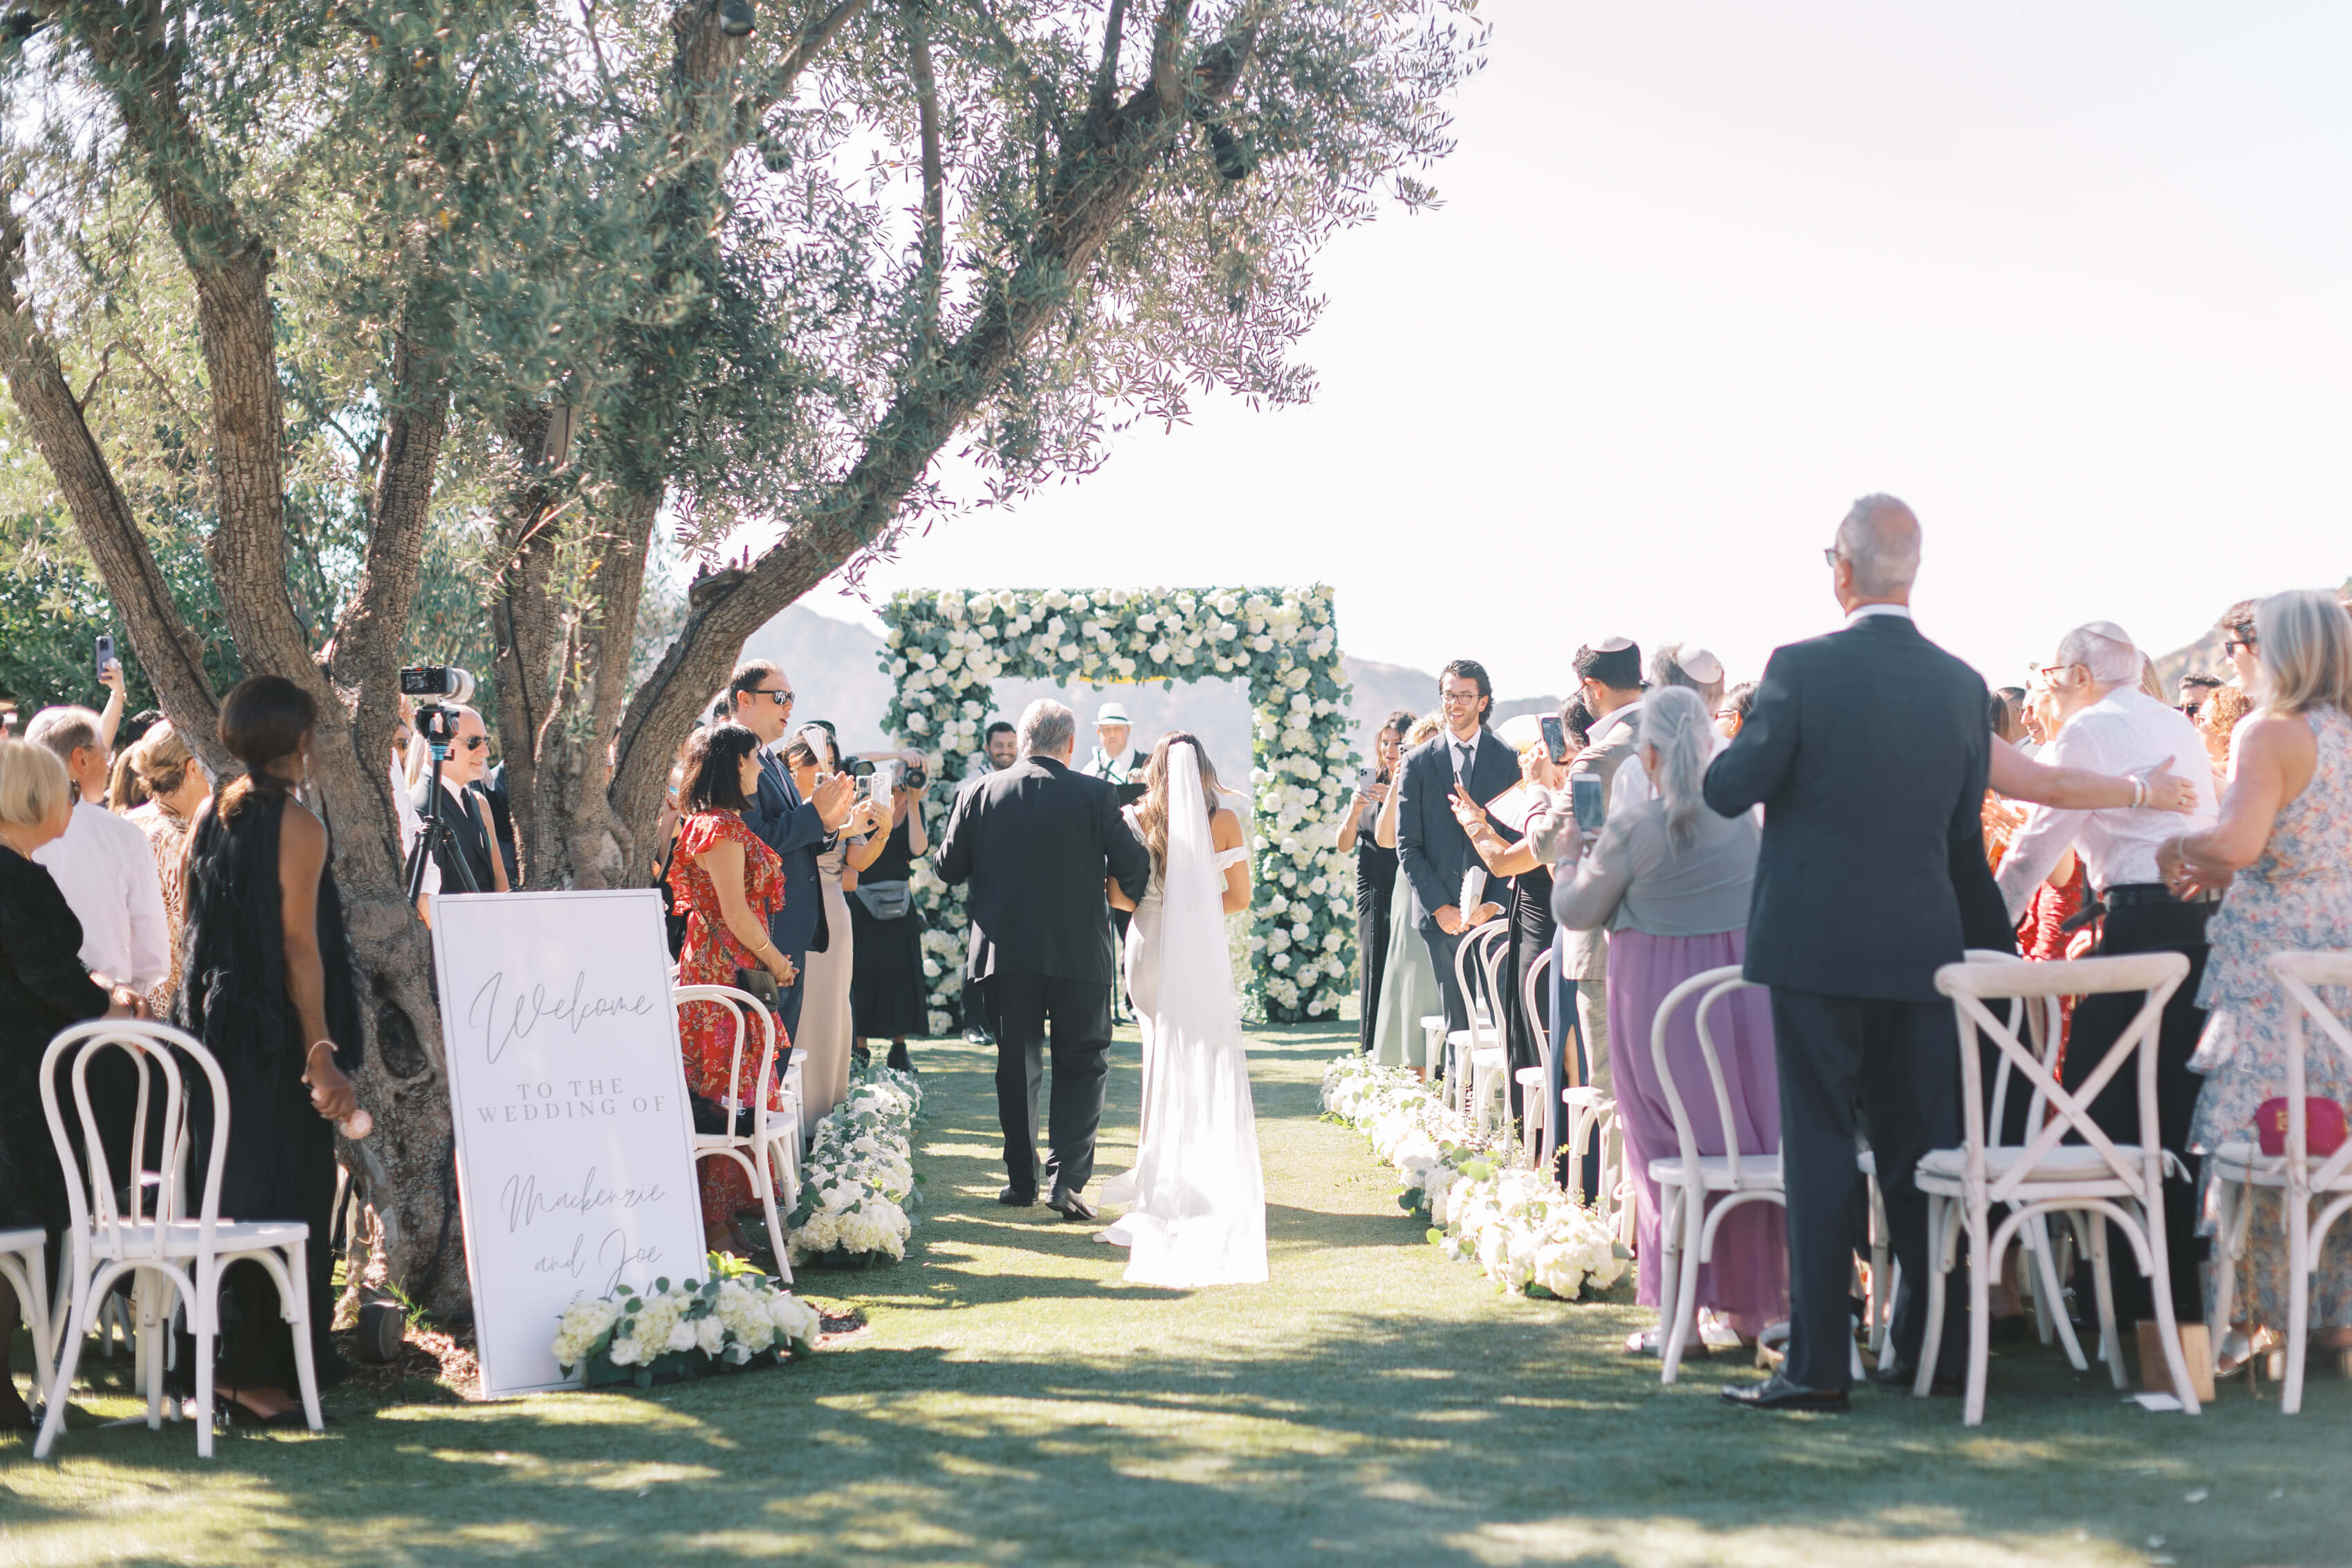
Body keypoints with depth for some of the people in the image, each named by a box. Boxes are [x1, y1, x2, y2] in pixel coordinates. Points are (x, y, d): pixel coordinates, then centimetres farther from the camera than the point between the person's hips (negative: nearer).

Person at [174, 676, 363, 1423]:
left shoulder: (206, 815, 8)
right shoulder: (296, 825, -13)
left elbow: (194, 929, 12)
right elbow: (299, 946, -17)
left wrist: (202, 1012, 20)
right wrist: (322, 1053, -16)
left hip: (210, 1023, 7)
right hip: (277, 1037, -7)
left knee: (221, 1190, 14)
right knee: (284, 1194, -1)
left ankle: (211, 1356, 19)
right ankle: (259, 1367, 1)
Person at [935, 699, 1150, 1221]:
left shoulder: (980, 794, -2)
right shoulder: (1096, 795, -7)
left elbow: (948, 869, 3)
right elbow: (1134, 869, -7)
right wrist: (1135, 892, 16)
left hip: (1005, 950, 2)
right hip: (1079, 953, -2)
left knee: (1017, 1066, 13)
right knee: (1080, 1065, 7)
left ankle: (1021, 1179, 16)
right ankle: (1067, 1178, -5)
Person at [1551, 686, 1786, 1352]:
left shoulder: (1632, 830, -13)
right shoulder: (1745, 815, 1)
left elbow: (1576, 911, -1)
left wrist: (1570, 857, 18)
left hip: (1660, 996, -4)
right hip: (1741, 989, 4)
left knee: (1667, 1152, 3)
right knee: (1745, 1139, 11)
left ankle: (1677, 1311, 3)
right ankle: (1743, 1302, 16)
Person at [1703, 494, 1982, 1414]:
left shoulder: (1803, 669, -12)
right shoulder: (1963, 686, 2)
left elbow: (1729, 791, -6)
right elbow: (1965, 836, 9)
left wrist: (1744, 741, 14)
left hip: (1816, 945, -4)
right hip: (1923, 946, 4)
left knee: (1819, 1149, -1)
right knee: (1922, 1146, 12)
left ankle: (1817, 1364, -1)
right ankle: (1935, 1347, 19)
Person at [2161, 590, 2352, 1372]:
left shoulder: (2273, 735, -11)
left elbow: (2239, 841, -23)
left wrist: (2180, 848, -5)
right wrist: (2228, 870, 19)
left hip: (2273, 961, -7)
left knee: (2246, 1142, -1)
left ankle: (2247, 1317, 3)